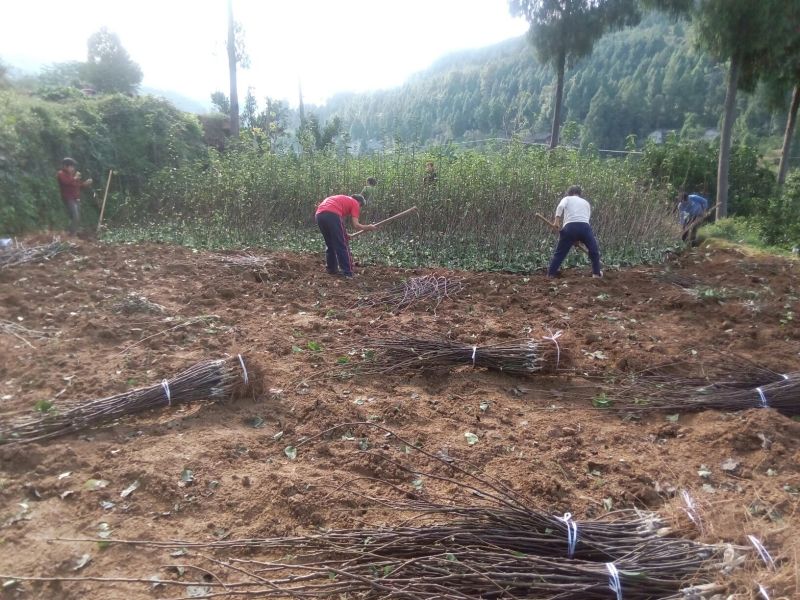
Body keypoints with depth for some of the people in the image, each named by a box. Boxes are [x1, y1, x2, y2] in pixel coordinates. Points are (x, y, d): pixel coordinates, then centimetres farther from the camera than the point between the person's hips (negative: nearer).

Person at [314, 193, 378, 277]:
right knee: (342, 246, 3)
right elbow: (356, 225, 5)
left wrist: (344, 234, 29)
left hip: (319, 215, 7)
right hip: (331, 215, -7)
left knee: (330, 245, 22)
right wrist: (368, 228, 20)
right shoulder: (355, 203, 17)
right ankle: (348, 273, 3)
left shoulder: (342, 199, 37)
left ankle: (332, 270, 27)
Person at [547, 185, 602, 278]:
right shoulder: (586, 203, 30)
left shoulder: (567, 198, 22)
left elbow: (560, 206, -2)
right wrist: (578, 239, 23)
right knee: (594, 251, 21)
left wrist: (557, 221, -9)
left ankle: (550, 274, 5)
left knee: (559, 253, 8)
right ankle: (596, 273, 25)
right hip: (585, 226, 2)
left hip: (570, 226, -1)